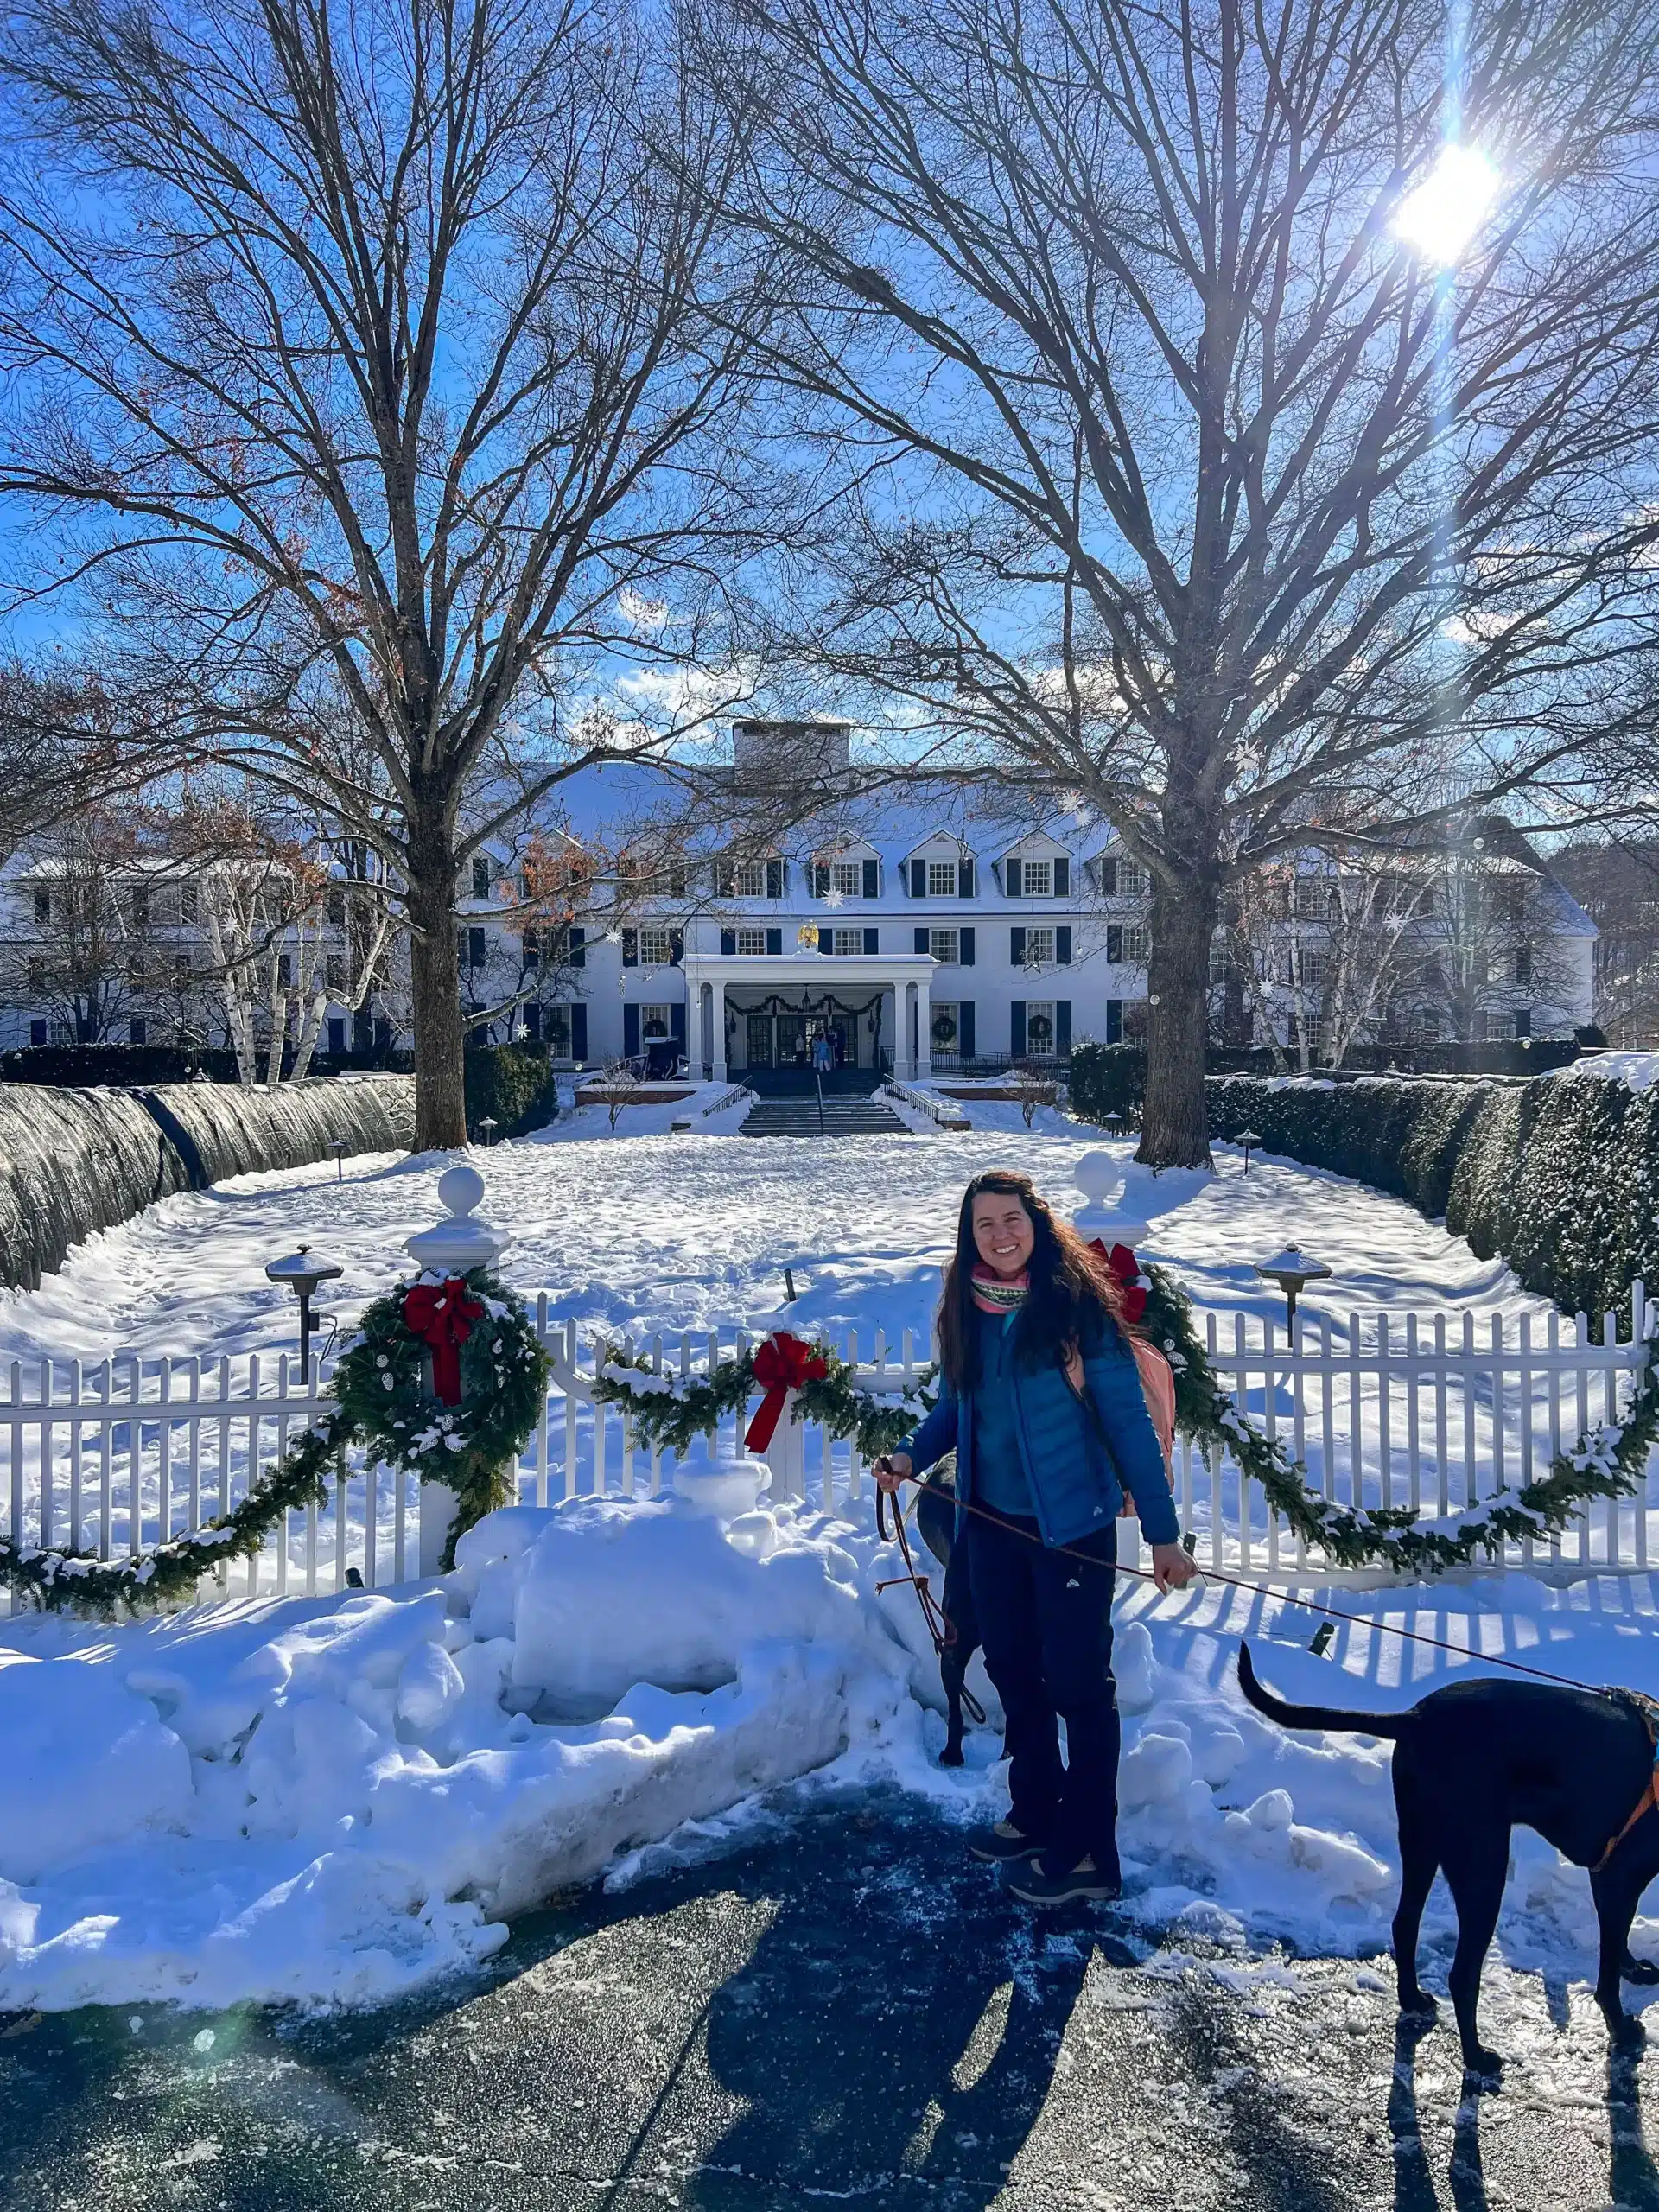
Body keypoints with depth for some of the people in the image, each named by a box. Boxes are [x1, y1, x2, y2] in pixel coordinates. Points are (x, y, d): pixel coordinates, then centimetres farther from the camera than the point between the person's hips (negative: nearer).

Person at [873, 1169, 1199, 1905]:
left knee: (1076, 1680, 2)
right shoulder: (966, 1312, 3)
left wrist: (1162, 1532, -13)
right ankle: (1034, 1813, 35)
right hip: (993, 1521, 6)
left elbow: (1127, 1420, -12)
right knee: (1013, 1671, 17)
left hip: (1072, 1523, -6)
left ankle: (1089, 1853, 15)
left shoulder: (1076, 1305, -13)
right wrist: (913, 1455, -5)